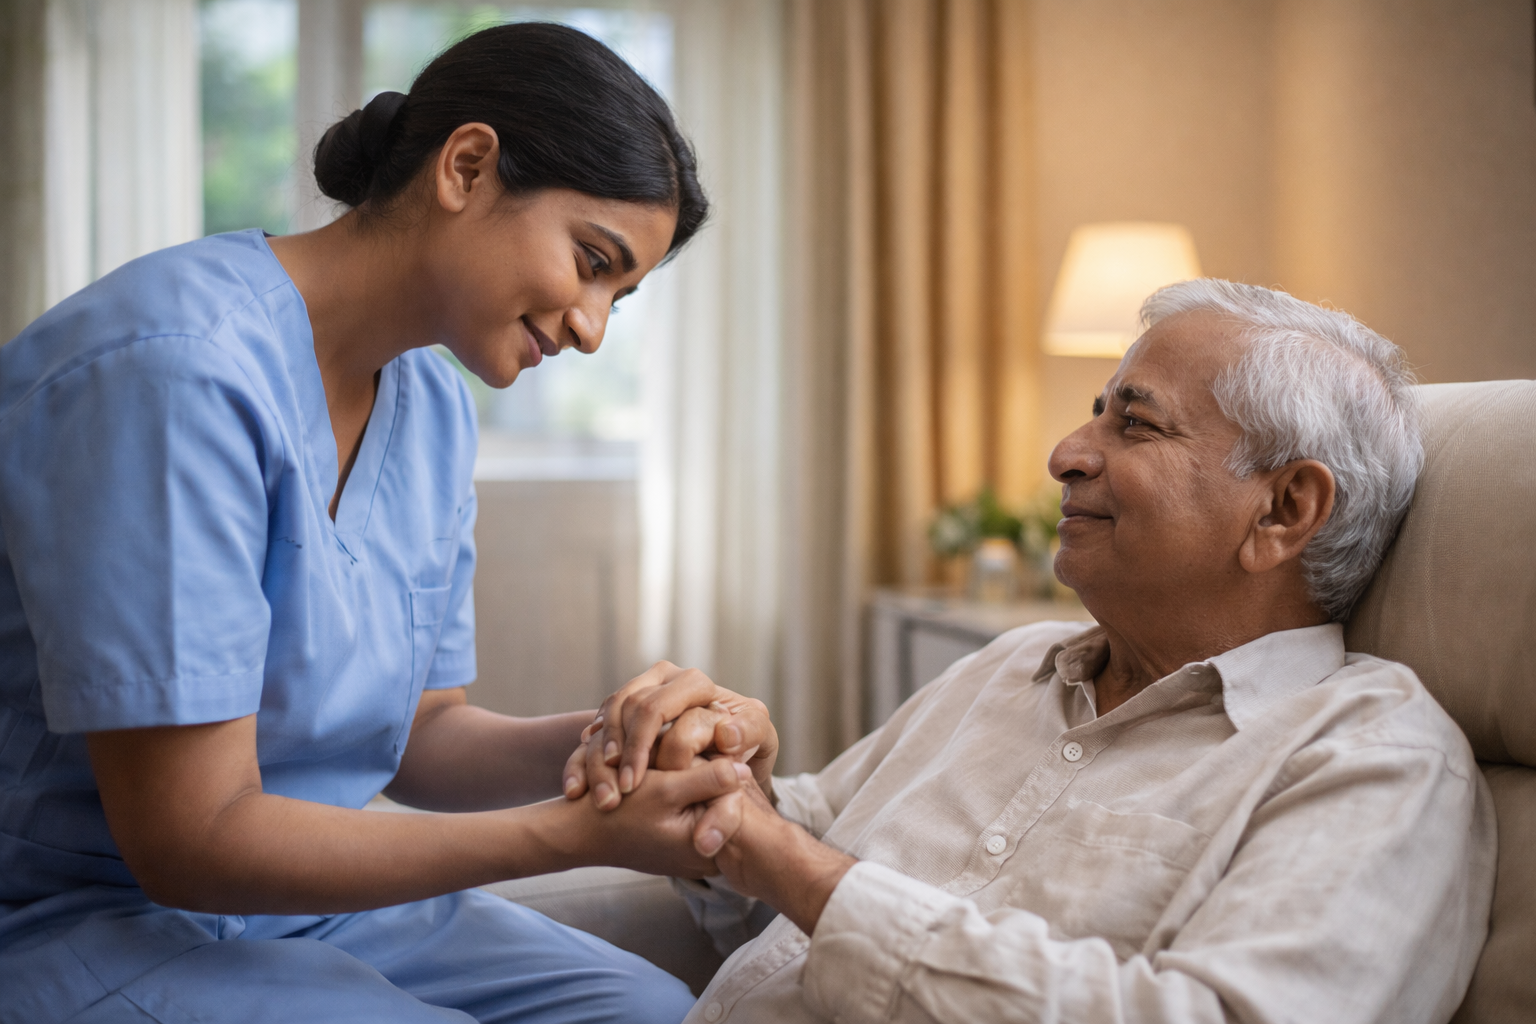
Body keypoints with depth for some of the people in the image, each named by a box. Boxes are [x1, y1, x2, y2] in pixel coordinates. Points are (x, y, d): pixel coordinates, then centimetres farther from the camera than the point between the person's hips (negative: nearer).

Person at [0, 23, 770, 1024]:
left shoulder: (431, 406, 4)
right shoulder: (179, 370, -24)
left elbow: (419, 736, 7)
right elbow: (192, 840, -24)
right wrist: (577, 833, -25)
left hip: (303, 899, 8)